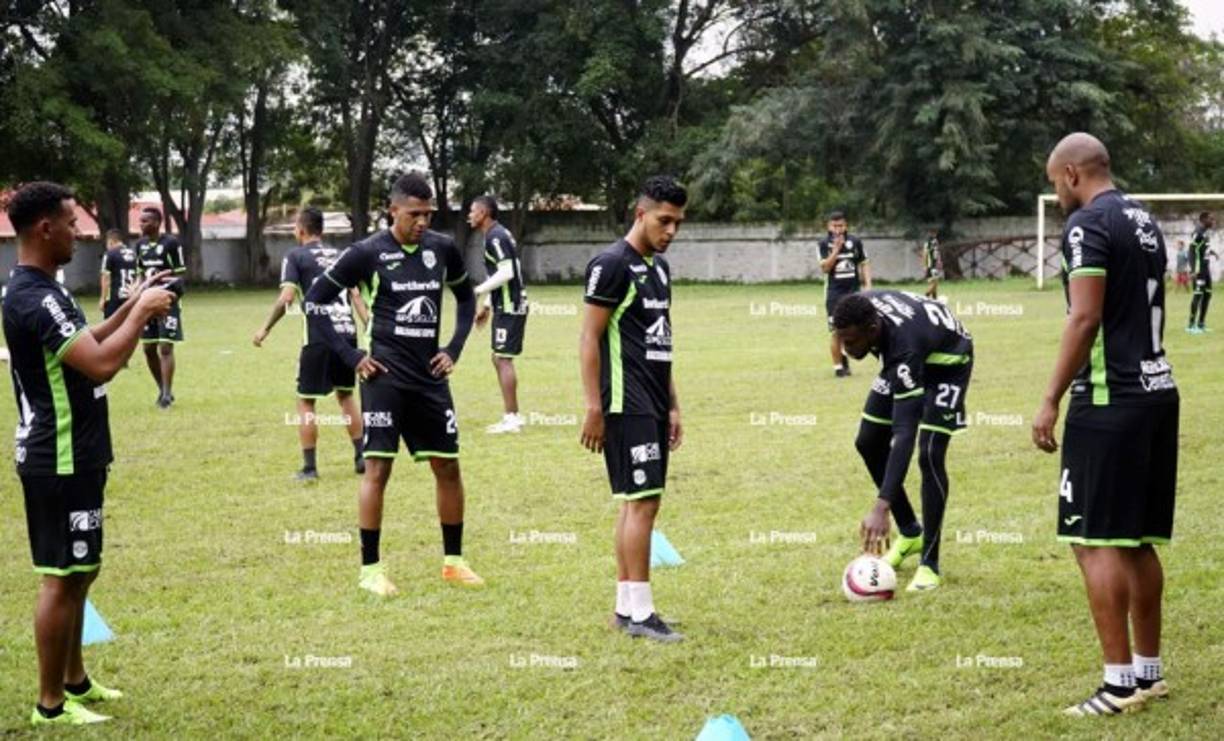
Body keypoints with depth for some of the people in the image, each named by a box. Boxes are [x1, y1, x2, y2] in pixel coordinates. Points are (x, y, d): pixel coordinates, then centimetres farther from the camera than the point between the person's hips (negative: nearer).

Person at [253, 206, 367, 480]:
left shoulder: (296, 256, 1)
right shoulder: (339, 255, 16)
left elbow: (286, 298, -10)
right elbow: (356, 295, 10)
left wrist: (265, 329, -1)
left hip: (318, 337, -5)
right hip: (347, 333, 5)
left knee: (306, 401, 6)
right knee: (345, 395, 21)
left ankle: (309, 467, 5)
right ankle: (361, 456, 20)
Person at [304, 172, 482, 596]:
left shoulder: (442, 249, 5)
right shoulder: (368, 253, -7)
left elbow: (466, 297, 22)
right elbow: (314, 302, -2)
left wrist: (454, 349, 10)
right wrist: (350, 357, -7)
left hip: (429, 375, 5)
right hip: (385, 375, -4)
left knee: (447, 466, 7)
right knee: (378, 467, -4)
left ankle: (453, 561, 21)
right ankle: (370, 568, 4)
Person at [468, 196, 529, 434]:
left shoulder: (496, 236, -15)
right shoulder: (495, 235, 17)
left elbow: (506, 272, -23)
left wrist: (478, 291, -19)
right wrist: (486, 305, 26)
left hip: (510, 307, -10)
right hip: (505, 306, 10)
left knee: (503, 359, -9)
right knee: (499, 359, 13)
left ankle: (511, 418, -8)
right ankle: (512, 416, 16)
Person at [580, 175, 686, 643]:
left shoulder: (658, 267, 16)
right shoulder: (611, 265, -11)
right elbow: (589, 339, -13)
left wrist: (672, 406, 19)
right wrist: (593, 408, -16)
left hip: (653, 407, 9)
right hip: (626, 406, -9)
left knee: (638, 502, 11)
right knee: (642, 501, -10)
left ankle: (626, 606, 16)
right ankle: (640, 613, -7)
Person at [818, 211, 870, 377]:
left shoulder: (855, 241, 2)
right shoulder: (824, 244, -2)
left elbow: (864, 264, 10)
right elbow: (824, 268, -11)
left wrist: (867, 284, 0)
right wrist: (836, 249, -19)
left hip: (853, 290, 2)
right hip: (834, 293, -2)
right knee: (836, 331, -3)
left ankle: (844, 355, 28)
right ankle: (838, 366, 5)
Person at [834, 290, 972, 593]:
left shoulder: (905, 349, -45)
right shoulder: (860, 309, -27)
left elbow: (904, 434, -49)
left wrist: (881, 507, -55)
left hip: (947, 360, -8)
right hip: (903, 359, 8)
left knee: (929, 454, -21)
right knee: (868, 443, 3)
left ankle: (930, 565, -11)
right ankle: (910, 533, 19)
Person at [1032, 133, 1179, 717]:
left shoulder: (1087, 225, -11)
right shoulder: (1145, 222, 16)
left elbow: (1085, 319, -19)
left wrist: (1051, 400, -15)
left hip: (1110, 402, -9)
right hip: (1157, 391, 9)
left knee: (1096, 542, -5)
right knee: (1139, 541, 14)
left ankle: (1120, 683, -5)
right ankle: (1149, 670, 21)